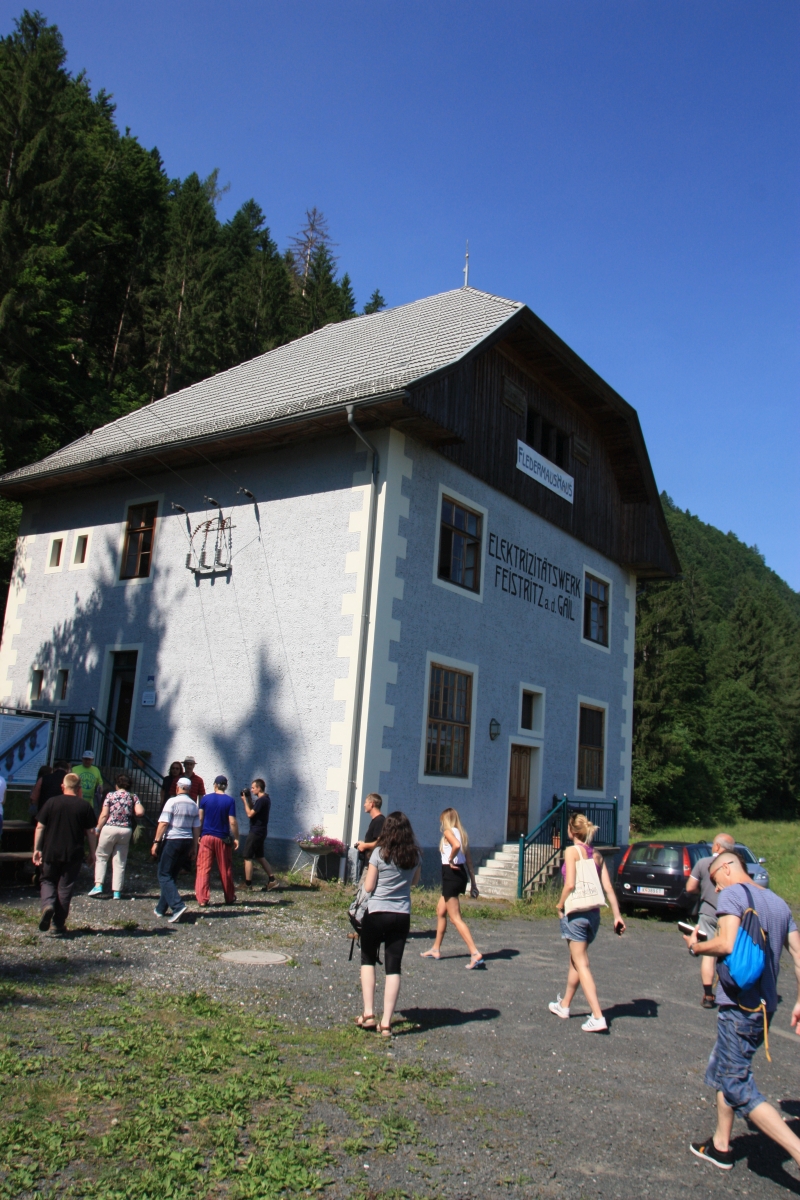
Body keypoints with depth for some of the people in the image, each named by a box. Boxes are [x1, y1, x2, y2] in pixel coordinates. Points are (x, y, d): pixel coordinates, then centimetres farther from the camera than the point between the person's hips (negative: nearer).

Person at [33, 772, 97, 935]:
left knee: (48, 880, 18)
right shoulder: (84, 806, -3)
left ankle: (47, 904, -10)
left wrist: (36, 849, 6)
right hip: (73, 854, 0)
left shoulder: (51, 803, -1)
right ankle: (59, 923, 10)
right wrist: (92, 853, 8)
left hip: (51, 852, 0)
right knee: (65, 887, 8)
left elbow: (40, 827, -1)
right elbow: (90, 832, -1)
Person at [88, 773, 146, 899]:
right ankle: (117, 891, 8)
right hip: (126, 831, 2)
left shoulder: (110, 795, -2)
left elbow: (104, 815, -6)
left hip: (109, 829, -2)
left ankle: (98, 885, 1)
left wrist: (98, 829, 3)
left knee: (101, 856, 13)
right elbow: (140, 812, -9)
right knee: (120, 862, 8)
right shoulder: (134, 797, 4)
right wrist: (130, 812, 11)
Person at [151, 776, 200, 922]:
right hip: (187, 842, 6)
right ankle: (161, 909, 20)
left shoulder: (172, 802, -8)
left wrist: (156, 842, -8)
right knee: (172, 875, 16)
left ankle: (178, 905, -18)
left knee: (164, 875, -2)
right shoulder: (194, 806, 9)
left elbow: (163, 823, -13)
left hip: (172, 840, -6)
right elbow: (196, 828, 10)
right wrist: (194, 848, 15)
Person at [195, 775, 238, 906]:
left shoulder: (205, 799, 1)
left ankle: (202, 899, -4)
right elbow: (232, 822, -8)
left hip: (206, 837, 1)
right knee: (225, 869, 10)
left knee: (203, 868, 2)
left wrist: (199, 835, 12)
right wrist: (236, 838, 0)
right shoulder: (230, 800, -5)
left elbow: (200, 819, 2)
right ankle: (229, 898, 22)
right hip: (222, 839, -1)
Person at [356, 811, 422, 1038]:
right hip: (402, 915, 3)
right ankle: (386, 1023, 4)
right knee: (393, 967, 6)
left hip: (376, 913, -2)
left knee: (368, 961, 17)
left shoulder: (380, 853, -11)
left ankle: (368, 1013, 10)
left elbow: (368, 887, -9)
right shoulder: (415, 855, 0)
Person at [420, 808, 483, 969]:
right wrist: (473, 883, 12)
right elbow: (469, 860, 12)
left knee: (456, 918, -6)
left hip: (451, 874, -9)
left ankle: (475, 954, -12)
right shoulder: (462, 833, 14)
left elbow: (456, 845, -33)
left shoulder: (448, 831, -9)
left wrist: (450, 860, -16)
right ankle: (436, 949, 31)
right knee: (440, 911, 22)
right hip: (461, 874, 9)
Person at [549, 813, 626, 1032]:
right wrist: (617, 915, 5)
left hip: (576, 913, -7)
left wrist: (560, 906, -4)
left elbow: (570, 884, -17)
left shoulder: (572, 851, -10)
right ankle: (564, 1005, 35)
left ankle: (598, 1017, -9)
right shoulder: (597, 855, 7)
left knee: (581, 965, -2)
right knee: (575, 960, 20)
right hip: (594, 913, 7)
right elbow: (608, 888, 4)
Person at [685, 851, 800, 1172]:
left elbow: (727, 944, -23)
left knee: (738, 1088, -2)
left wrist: (695, 946, -6)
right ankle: (721, 1145, 31)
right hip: (765, 1006, 9)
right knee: (721, 1073, 23)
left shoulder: (732, 894, -11)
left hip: (739, 1005, -9)